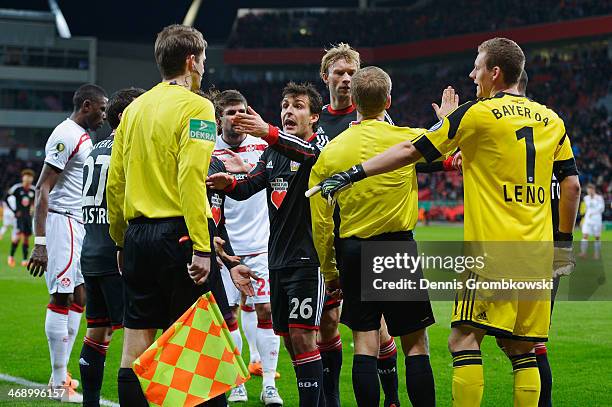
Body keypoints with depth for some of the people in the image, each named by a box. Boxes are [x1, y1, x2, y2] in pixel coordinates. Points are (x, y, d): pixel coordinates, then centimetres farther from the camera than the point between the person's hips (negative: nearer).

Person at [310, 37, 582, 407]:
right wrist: (564, 240, 22)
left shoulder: (479, 114, -4)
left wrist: (353, 174, 4)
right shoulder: (552, 120, 11)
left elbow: (411, 151, -2)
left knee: (465, 339, -5)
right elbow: (572, 184, 12)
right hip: (537, 253, 6)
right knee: (523, 350, 9)